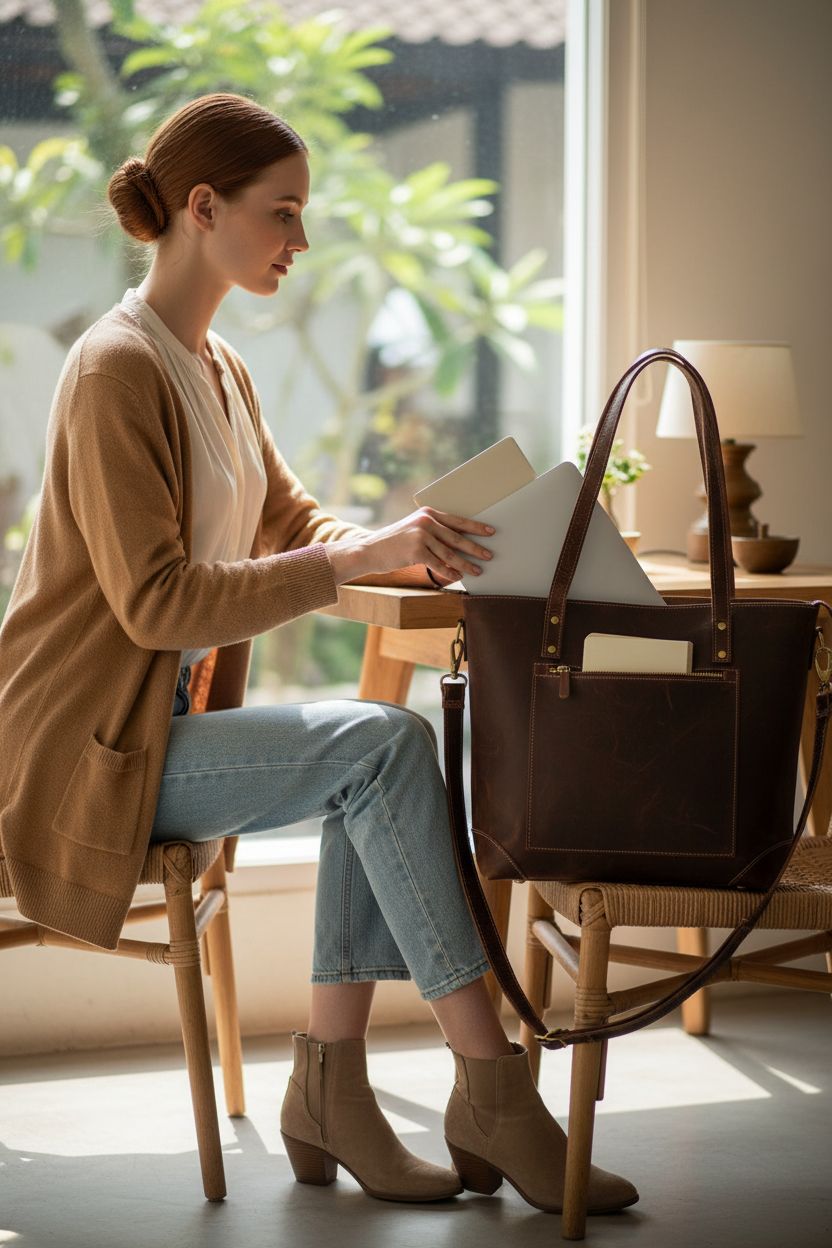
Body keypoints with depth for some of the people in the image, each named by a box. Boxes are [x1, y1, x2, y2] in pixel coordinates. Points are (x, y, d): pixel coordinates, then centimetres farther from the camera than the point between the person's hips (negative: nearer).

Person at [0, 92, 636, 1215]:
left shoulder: (219, 369, 14)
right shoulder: (117, 370, -16)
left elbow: (296, 525, 17)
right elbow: (155, 603, -23)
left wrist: (419, 550, -3)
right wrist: (361, 558, -27)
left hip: (172, 716, 9)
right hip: (93, 750, -9)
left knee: (379, 760, -14)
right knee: (386, 744, -23)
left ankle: (331, 1091, -11)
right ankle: (492, 1092, -19)